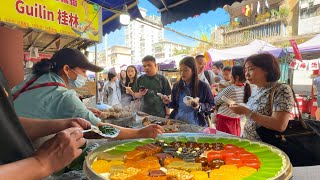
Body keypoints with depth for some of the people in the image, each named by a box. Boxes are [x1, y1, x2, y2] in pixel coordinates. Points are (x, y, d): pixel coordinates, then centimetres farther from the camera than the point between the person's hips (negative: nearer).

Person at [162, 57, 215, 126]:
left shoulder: (203, 86, -4)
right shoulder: (176, 85, 6)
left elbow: (211, 105, 5)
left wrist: (200, 106, -12)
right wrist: (169, 102, -4)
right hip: (177, 122, 3)